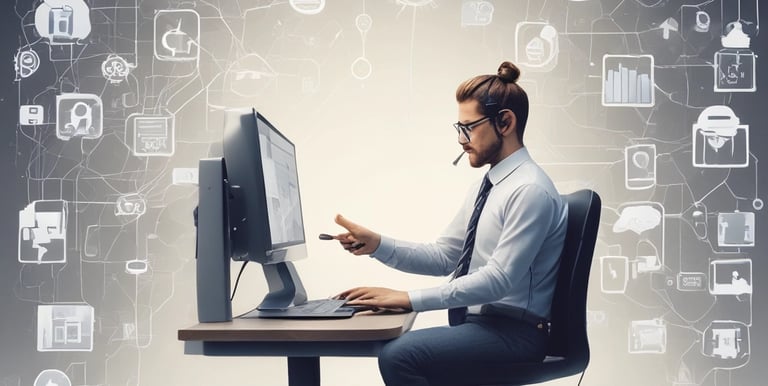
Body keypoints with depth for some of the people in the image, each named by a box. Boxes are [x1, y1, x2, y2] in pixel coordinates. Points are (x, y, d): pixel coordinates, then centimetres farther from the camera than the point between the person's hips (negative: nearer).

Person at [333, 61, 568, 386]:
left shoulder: (530, 189, -16)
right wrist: (377, 245, -2)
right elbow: (443, 256, 12)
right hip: (477, 323, 9)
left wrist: (410, 298, -25)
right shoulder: (485, 186, 13)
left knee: (400, 356, -26)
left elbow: (498, 279, -23)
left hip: (512, 332, -9)